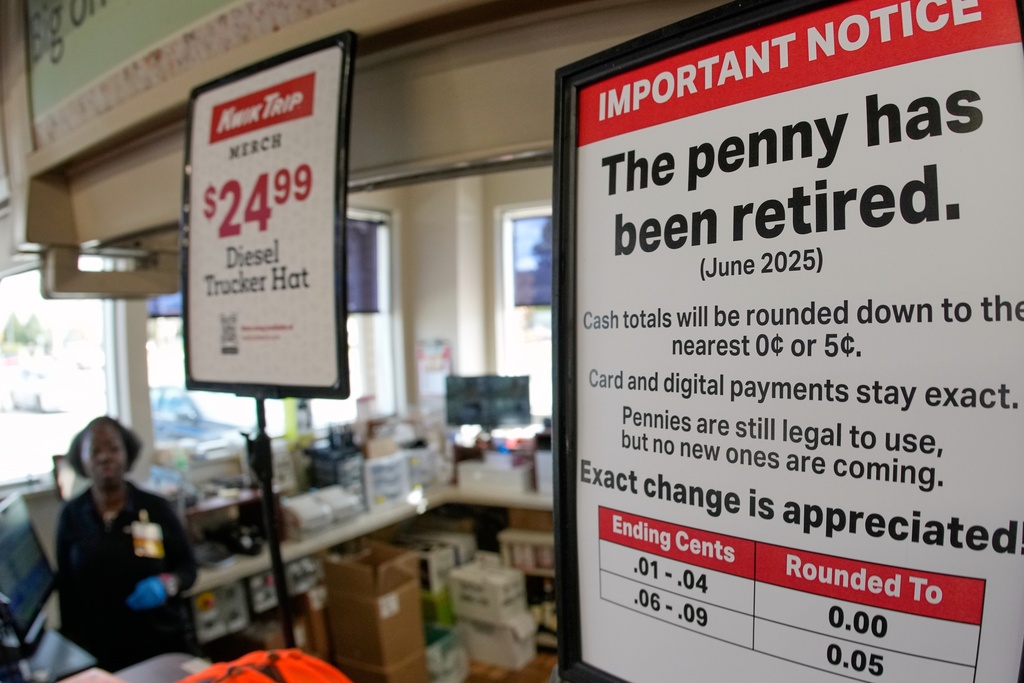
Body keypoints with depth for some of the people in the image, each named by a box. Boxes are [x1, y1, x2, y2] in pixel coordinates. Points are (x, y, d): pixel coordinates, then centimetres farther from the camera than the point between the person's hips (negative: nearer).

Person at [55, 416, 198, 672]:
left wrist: (167, 584, -19)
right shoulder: (72, 515, 0)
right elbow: (65, 586, 6)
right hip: (101, 652, 1)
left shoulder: (156, 507, -4)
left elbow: (188, 567, 2)